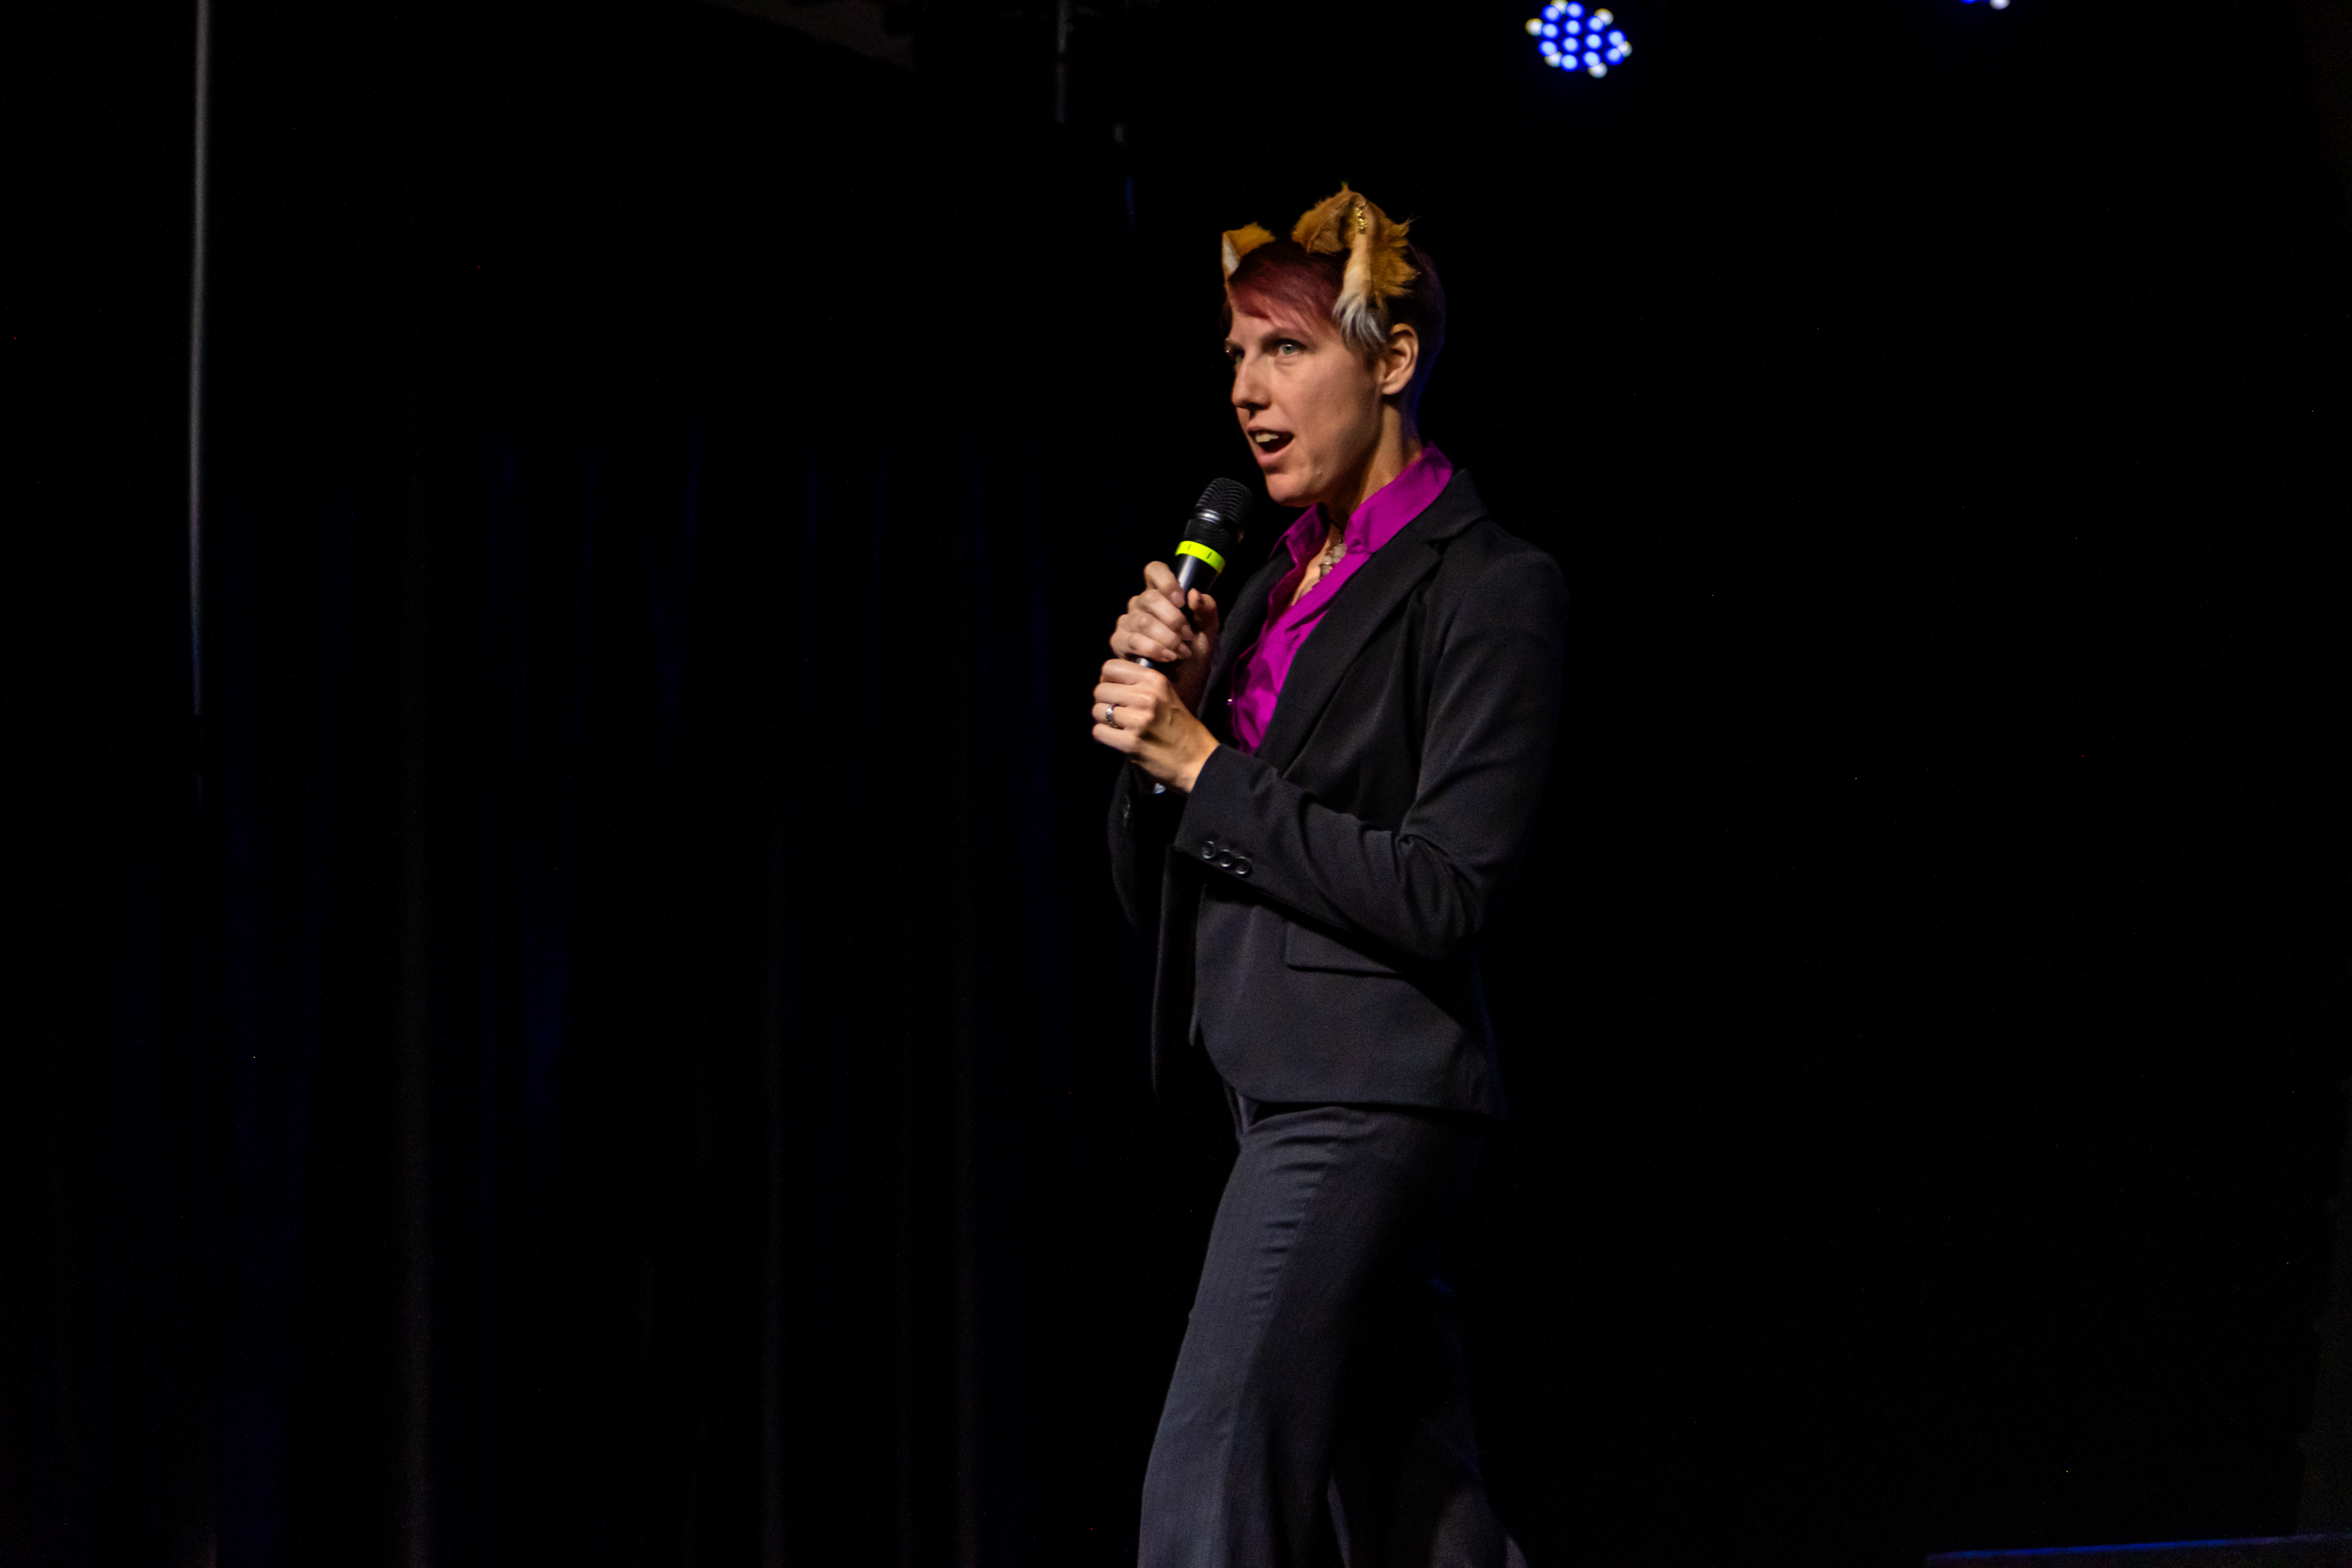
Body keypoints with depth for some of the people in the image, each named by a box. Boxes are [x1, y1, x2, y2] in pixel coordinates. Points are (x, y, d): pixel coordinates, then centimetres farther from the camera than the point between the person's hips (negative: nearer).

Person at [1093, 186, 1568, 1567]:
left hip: (1367, 1099, -9)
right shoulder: (1276, 587, 17)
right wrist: (1157, 702, -1)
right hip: (1282, 1087, 9)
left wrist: (1205, 763, -14)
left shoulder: (1492, 589, -7)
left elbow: (1444, 892, -16)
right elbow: (1153, 888, 17)